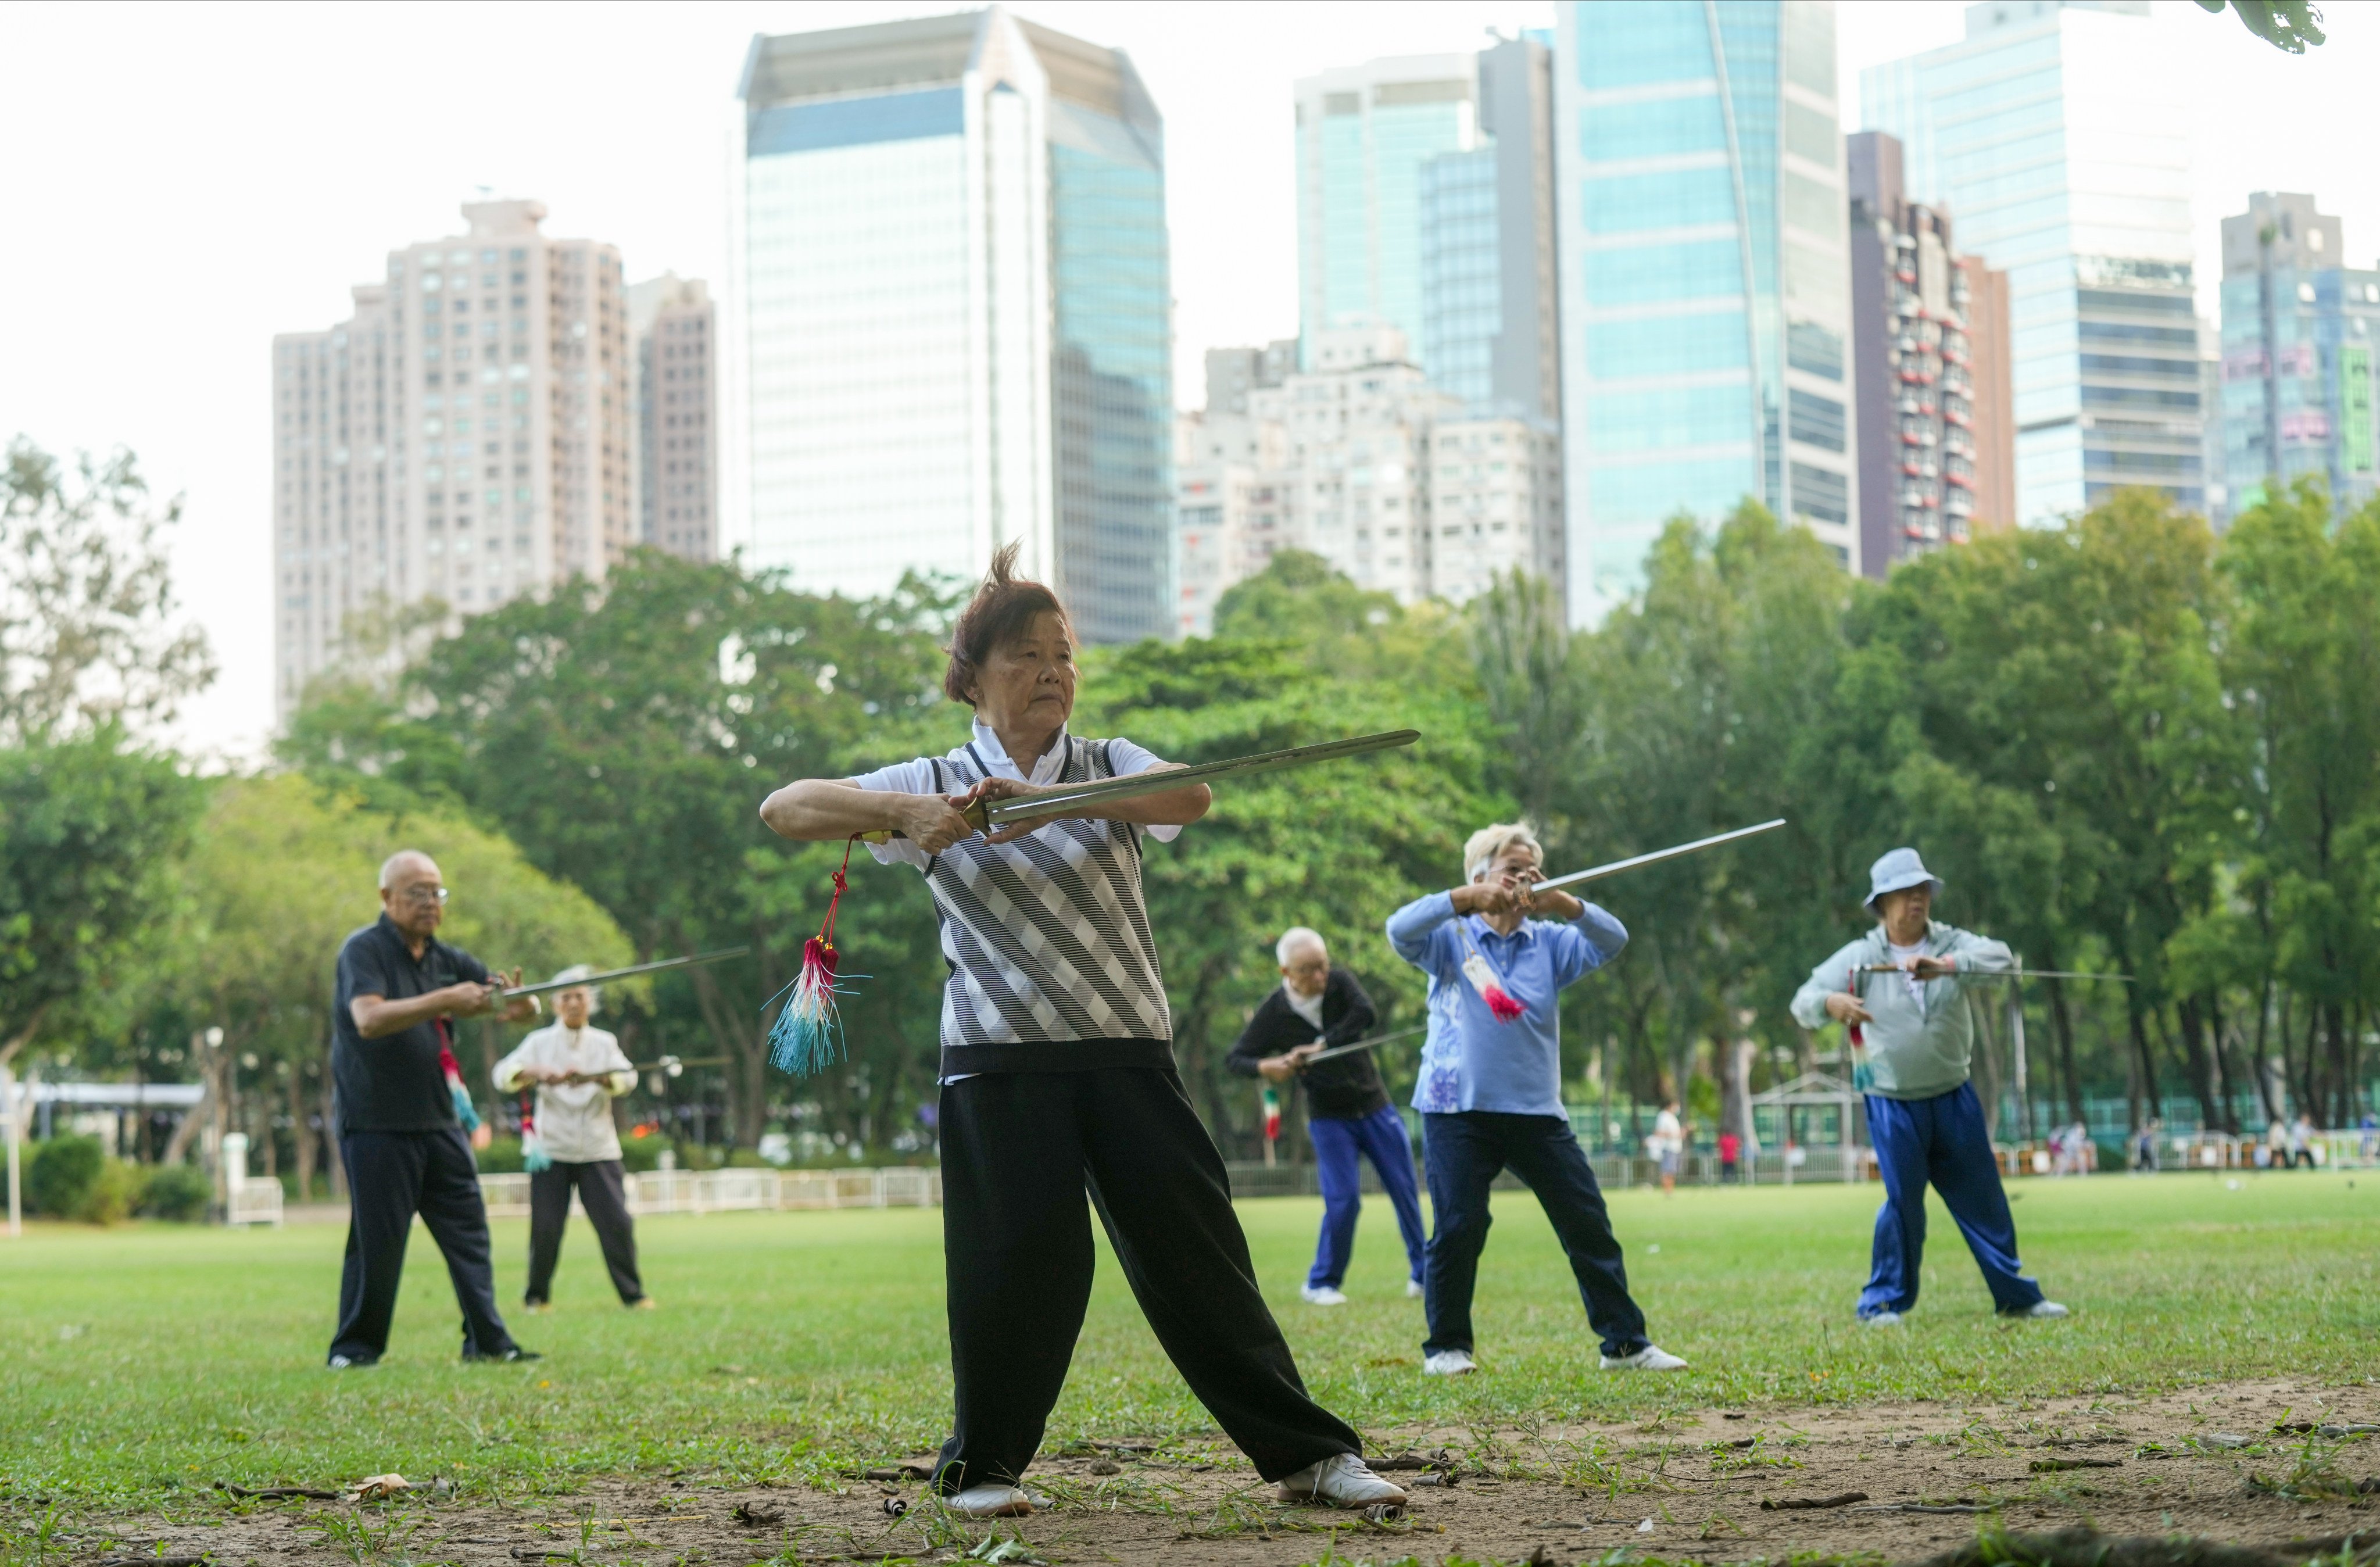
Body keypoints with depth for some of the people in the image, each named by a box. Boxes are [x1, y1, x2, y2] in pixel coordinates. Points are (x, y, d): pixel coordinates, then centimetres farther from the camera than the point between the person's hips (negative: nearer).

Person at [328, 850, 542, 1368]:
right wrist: (445, 1000, -31)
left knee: (469, 1231, 1)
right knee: (376, 1242, -4)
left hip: (438, 1124, 6)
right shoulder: (363, 951, -8)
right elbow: (369, 1019, -26)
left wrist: (518, 1003, -16)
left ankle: (487, 1341, 3)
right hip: (377, 1126, -6)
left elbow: (528, 1007, 9)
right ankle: (355, 1347, 7)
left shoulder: (447, 960, 10)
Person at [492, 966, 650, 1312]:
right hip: (551, 1150, 0)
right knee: (545, 1227, -3)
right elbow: (503, 1075, -9)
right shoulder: (540, 1043, 4)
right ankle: (538, 1295, 15)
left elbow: (627, 1077, -12)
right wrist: (536, 1073, -29)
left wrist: (591, 1077, -32)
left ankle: (632, 1293, 6)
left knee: (617, 1222, -6)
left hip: (598, 1150, 0)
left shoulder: (603, 1043, 6)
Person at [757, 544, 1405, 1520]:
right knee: (1017, 1266, -5)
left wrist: (1049, 800, -29)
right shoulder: (935, 788, 8)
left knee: (1198, 1253, -3)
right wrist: (903, 812, -18)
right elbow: (784, 810, -1)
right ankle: (983, 1465, 14)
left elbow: (1191, 797, -15)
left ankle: (1306, 1453, 1)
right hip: (1001, 1062, -1)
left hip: (1128, 1053, 1)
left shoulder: (1111, 769, 9)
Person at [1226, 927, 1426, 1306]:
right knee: (1344, 1200, -13)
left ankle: (1422, 1275, 18)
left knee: (1406, 1193, 3)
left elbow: (1366, 1013, -28)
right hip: (1328, 1117, -2)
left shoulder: (1339, 983, -10)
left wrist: (1321, 1046, -34)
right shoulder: (1273, 1014, -11)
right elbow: (1234, 1059, -5)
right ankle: (1321, 1283, 3)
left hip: (1375, 1107, 2)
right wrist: (1264, 1067, -26)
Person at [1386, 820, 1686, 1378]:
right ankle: (1445, 1347, 9)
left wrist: (1563, 904, -20)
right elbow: (1401, 930, -16)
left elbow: (1612, 941, -3)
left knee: (1589, 1223, 2)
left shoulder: (1548, 942, 10)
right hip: (1458, 1107, -3)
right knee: (1459, 1228, -6)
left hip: (1536, 1110, 3)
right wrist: (1467, 899, -26)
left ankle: (1625, 1342, 9)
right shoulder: (1450, 939, 3)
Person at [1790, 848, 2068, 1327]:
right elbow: (1804, 1000, -10)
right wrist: (1832, 1003, -34)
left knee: (1984, 1198, 8)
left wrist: (1946, 965, -34)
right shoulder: (1860, 957, -4)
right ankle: (1884, 1302, 9)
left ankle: (2017, 1296, 20)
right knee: (1903, 1201, -6)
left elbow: (2002, 958, -18)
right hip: (1892, 1103, -3)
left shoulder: (1952, 944, 0)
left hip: (1953, 1098, 3)